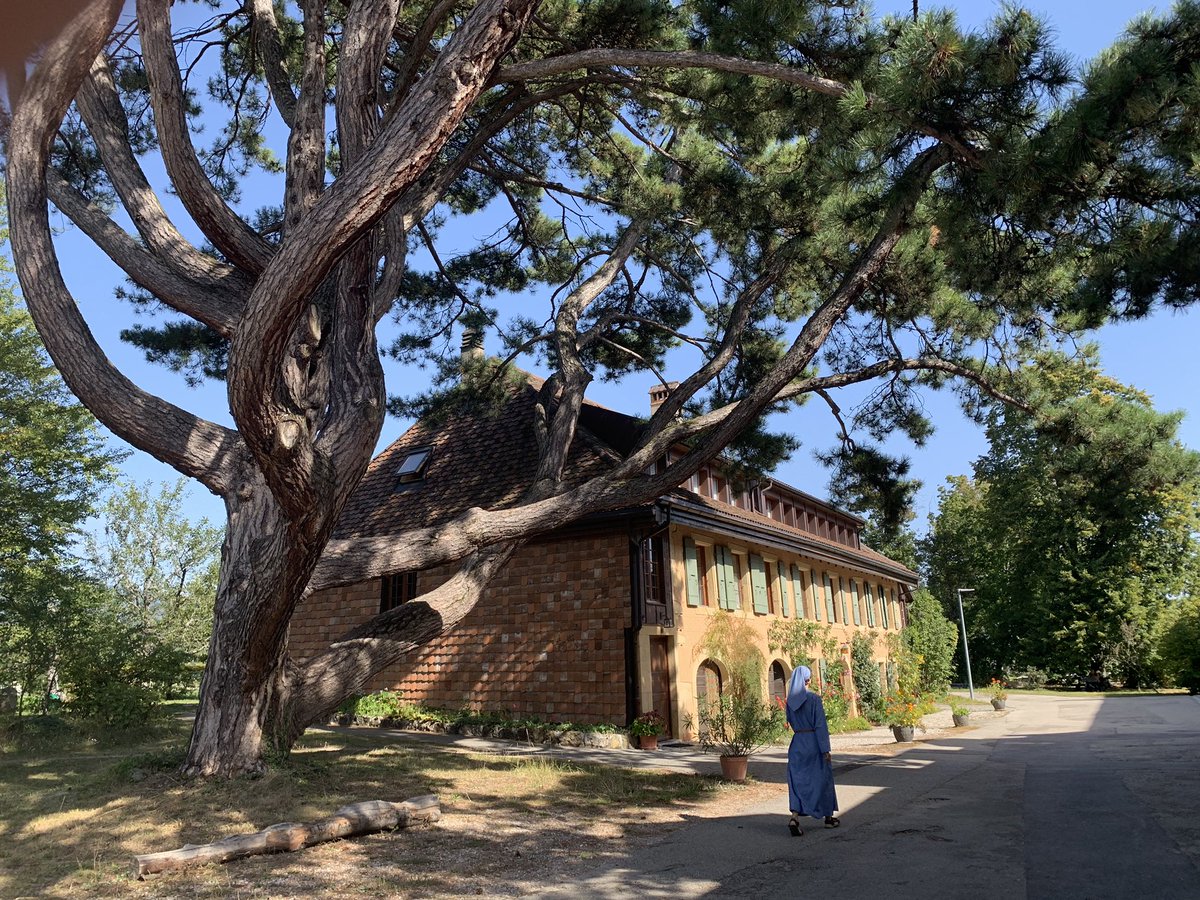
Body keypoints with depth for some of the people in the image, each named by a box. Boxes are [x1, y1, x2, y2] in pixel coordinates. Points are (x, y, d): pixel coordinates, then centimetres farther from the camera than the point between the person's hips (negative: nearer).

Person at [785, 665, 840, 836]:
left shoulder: (790, 700, 2)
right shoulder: (814, 698, -14)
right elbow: (821, 725, -15)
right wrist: (826, 750, -13)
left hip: (797, 743, 4)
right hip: (814, 743, -4)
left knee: (798, 781, 5)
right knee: (822, 778, 14)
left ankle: (795, 817, -14)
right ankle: (828, 817, 28)